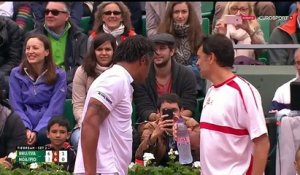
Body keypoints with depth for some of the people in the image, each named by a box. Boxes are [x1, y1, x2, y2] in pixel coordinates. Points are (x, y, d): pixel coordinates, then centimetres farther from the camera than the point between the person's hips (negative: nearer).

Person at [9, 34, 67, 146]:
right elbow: (16, 106, 5)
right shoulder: (16, 74, 10)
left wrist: (37, 132, -16)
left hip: (47, 126, -1)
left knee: (44, 136, -37)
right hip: (23, 126, 1)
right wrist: (26, 129, -13)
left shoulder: (59, 75, 4)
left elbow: (54, 109, -3)